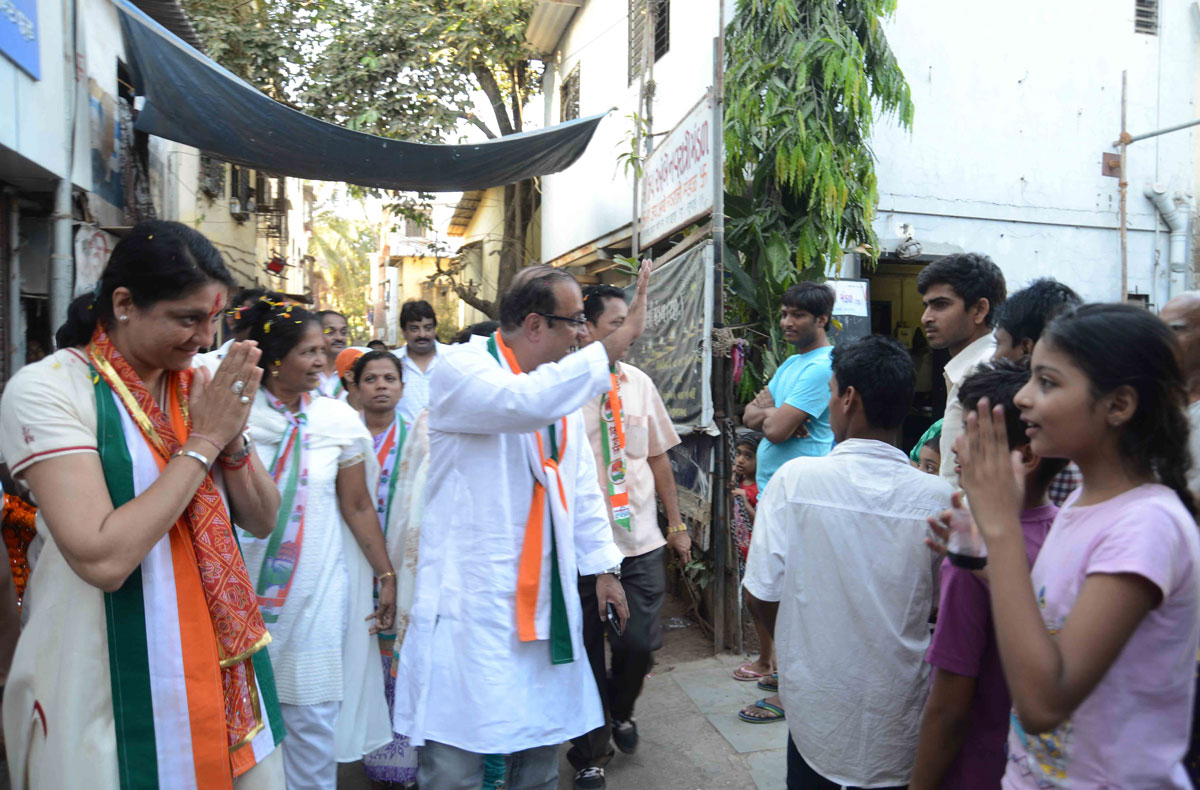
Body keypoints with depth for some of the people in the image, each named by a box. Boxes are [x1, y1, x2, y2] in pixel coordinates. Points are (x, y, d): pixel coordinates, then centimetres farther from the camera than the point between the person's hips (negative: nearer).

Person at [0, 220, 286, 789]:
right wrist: (202, 441, -20)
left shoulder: (201, 383, 1)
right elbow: (102, 559, -24)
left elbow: (262, 521, 3)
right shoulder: (46, 389, -14)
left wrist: (233, 437, -13)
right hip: (112, 680, -5)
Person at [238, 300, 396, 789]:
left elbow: (358, 506, 1)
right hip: (247, 585, 0)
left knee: (313, 716, 6)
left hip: (318, 589, 0)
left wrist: (386, 575, -1)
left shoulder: (339, 419, -2)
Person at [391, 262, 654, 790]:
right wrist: (616, 343, -29)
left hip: (546, 601, 7)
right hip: (471, 601, -6)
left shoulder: (562, 385, 13)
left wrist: (603, 566, 14)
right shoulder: (461, 370, -10)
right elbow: (525, 402, -32)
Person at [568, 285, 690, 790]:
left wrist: (676, 525, 12)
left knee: (640, 642, 4)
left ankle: (620, 711, 39)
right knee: (587, 655, 10)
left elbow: (659, 458, 11)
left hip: (641, 543, 3)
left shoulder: (639, 383, 4)